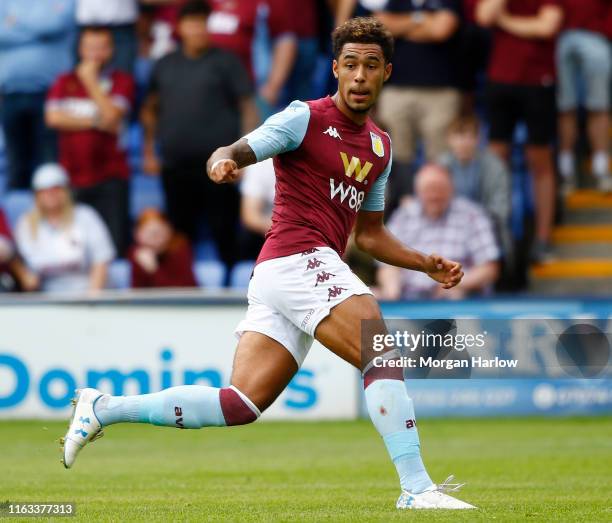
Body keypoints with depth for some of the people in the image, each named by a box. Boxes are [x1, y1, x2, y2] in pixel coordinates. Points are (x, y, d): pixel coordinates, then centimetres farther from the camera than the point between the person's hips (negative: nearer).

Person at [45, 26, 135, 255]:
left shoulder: (121, 81, 4)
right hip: (73, 177, 2)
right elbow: (53, 117, -4)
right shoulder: (65, 82, 11)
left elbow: (111, 115, -12)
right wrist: (95, 122, -7)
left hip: (110, 178, -2)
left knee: (116, 244, -10)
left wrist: (90, 80, -6)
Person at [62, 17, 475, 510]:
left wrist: (428, 264, 18)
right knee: (385, 356, -18)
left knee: (241, 404, 0)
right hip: (299, 260, -8)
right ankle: (417, 488, -20)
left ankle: (103, 407, 7)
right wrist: (223, 164, -31)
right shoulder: (306, 118, -1)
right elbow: (228, 155, -7)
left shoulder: (380, 147, 22)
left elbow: (370, 234, 29)